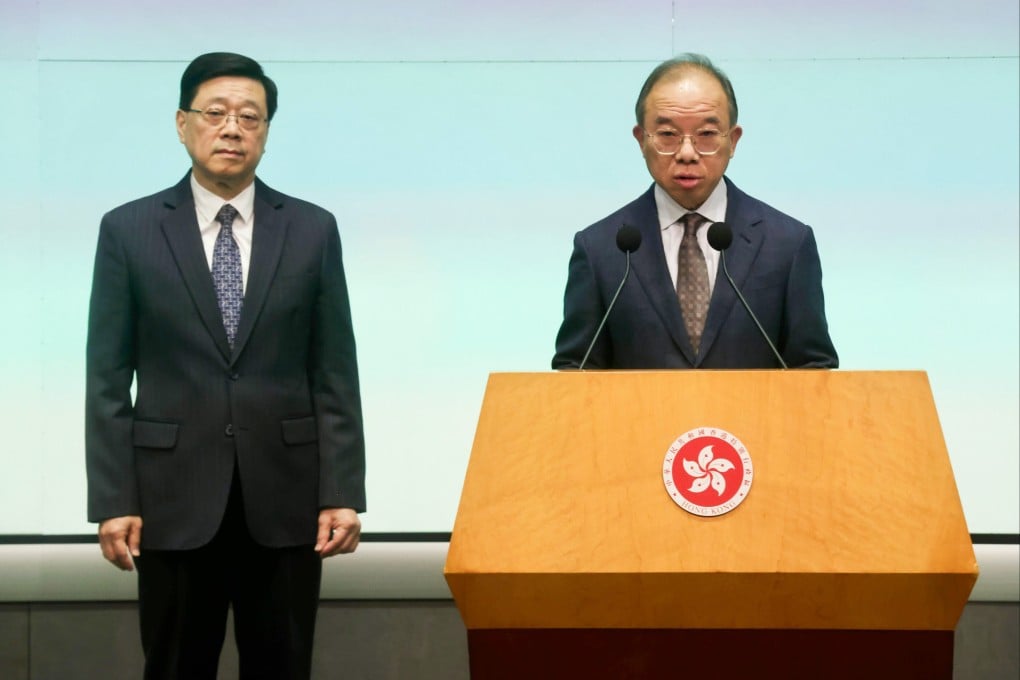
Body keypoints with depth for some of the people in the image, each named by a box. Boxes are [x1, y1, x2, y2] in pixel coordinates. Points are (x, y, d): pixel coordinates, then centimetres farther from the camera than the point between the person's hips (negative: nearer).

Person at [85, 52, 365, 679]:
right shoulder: (129, 230, 2)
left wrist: (343, 494, -3)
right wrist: (113, 501, -6)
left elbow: (335, 375, 3)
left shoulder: (312, 230, 5)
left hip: (284, 496, 1)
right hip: (174, 495, -1)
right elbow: (109, 379, 0)